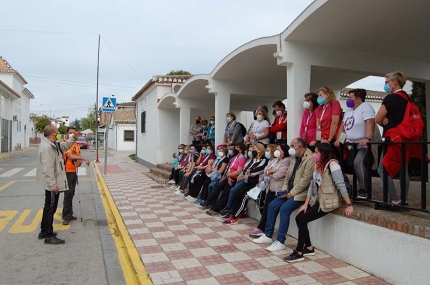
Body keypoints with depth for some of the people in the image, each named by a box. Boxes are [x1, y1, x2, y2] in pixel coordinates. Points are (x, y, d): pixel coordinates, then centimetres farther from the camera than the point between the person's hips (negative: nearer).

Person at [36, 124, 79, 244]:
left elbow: (64, 146, 28)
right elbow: (47, 169, -27)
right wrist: (53, 185, -26)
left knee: (49, 208, 20)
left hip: (54, 183, 11)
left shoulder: (52, 144, 8)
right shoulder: (46, 147, -24)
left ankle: (44, 232, 33)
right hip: (52, 185, -11)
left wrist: (73, 138, 13)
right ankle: (49, 236, 9)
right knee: (50, 209, -1)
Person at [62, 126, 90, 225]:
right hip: (67, 172, -7)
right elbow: (70, 156, -25)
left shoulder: (76, 145, 11)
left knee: (71, 194, 12)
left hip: (74, 172, 7)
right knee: (68, 193, -7)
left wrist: (79, 162, -13)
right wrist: (84, 159, -26)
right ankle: (66, 216, 1)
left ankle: (69, 214, 21)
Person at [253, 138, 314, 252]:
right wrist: (284, 189, 3)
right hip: (289, 191, 9)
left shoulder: (310, 159, -17)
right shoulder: (294, 157, 10)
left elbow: (305, 180, -21)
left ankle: (280, 241, -14)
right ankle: (268, 235, 11)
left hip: (300, 193, -8)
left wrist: (291, 193, -18)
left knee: (284, 209, -25)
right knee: (272, 206, -1)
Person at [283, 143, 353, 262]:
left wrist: (349, 205, -21)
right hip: (318, 200, 8)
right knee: (299, 218, -1)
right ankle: (309, 248, 15)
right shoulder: (318, 165, 10)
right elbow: (312, 185, 9)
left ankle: (299, 253, -3)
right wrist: (306, 203, 5)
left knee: (303, 220, -15)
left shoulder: (332, 164, -16)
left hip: (328, 202, -8)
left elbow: (341, 185, -20)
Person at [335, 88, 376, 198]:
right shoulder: (349, 109, 14)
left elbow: (370, 123, -25)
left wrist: (368, 139, -36)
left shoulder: (365, 107, -11)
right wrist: (338, 139, 7)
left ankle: (364, 191, -19)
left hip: (364, 145, -9)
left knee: (358, 163, -26)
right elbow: (343, 125, 16)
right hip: (351, 145, 9)